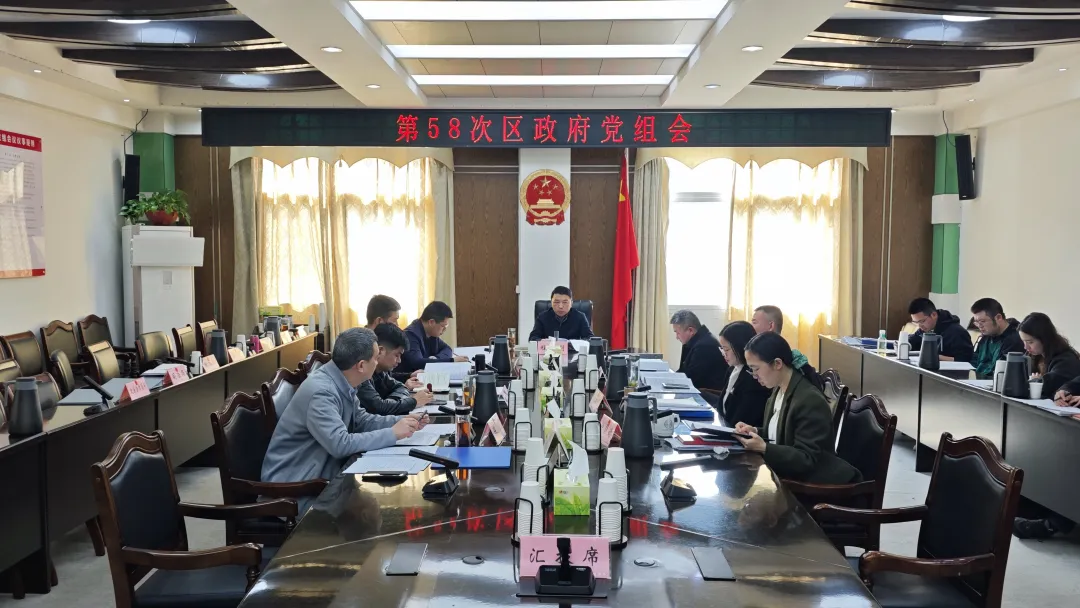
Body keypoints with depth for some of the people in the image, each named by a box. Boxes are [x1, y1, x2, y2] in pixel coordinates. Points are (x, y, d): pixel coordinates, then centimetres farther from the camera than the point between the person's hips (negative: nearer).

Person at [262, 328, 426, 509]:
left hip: (320, 473, 8)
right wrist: (392, 433, -26)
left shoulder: (342, 383, 0)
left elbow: (360, 421, 13)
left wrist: (402, 421, -1)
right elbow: (340, 444, -34)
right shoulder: (321, 392, -27)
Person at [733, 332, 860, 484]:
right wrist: (755, 431, -1)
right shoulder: (780, 390, 7)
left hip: (808, 483, -8)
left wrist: (763, 448, -32)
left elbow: (806, 460, -21)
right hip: (783, 472, 8)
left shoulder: (810, 401, -20)